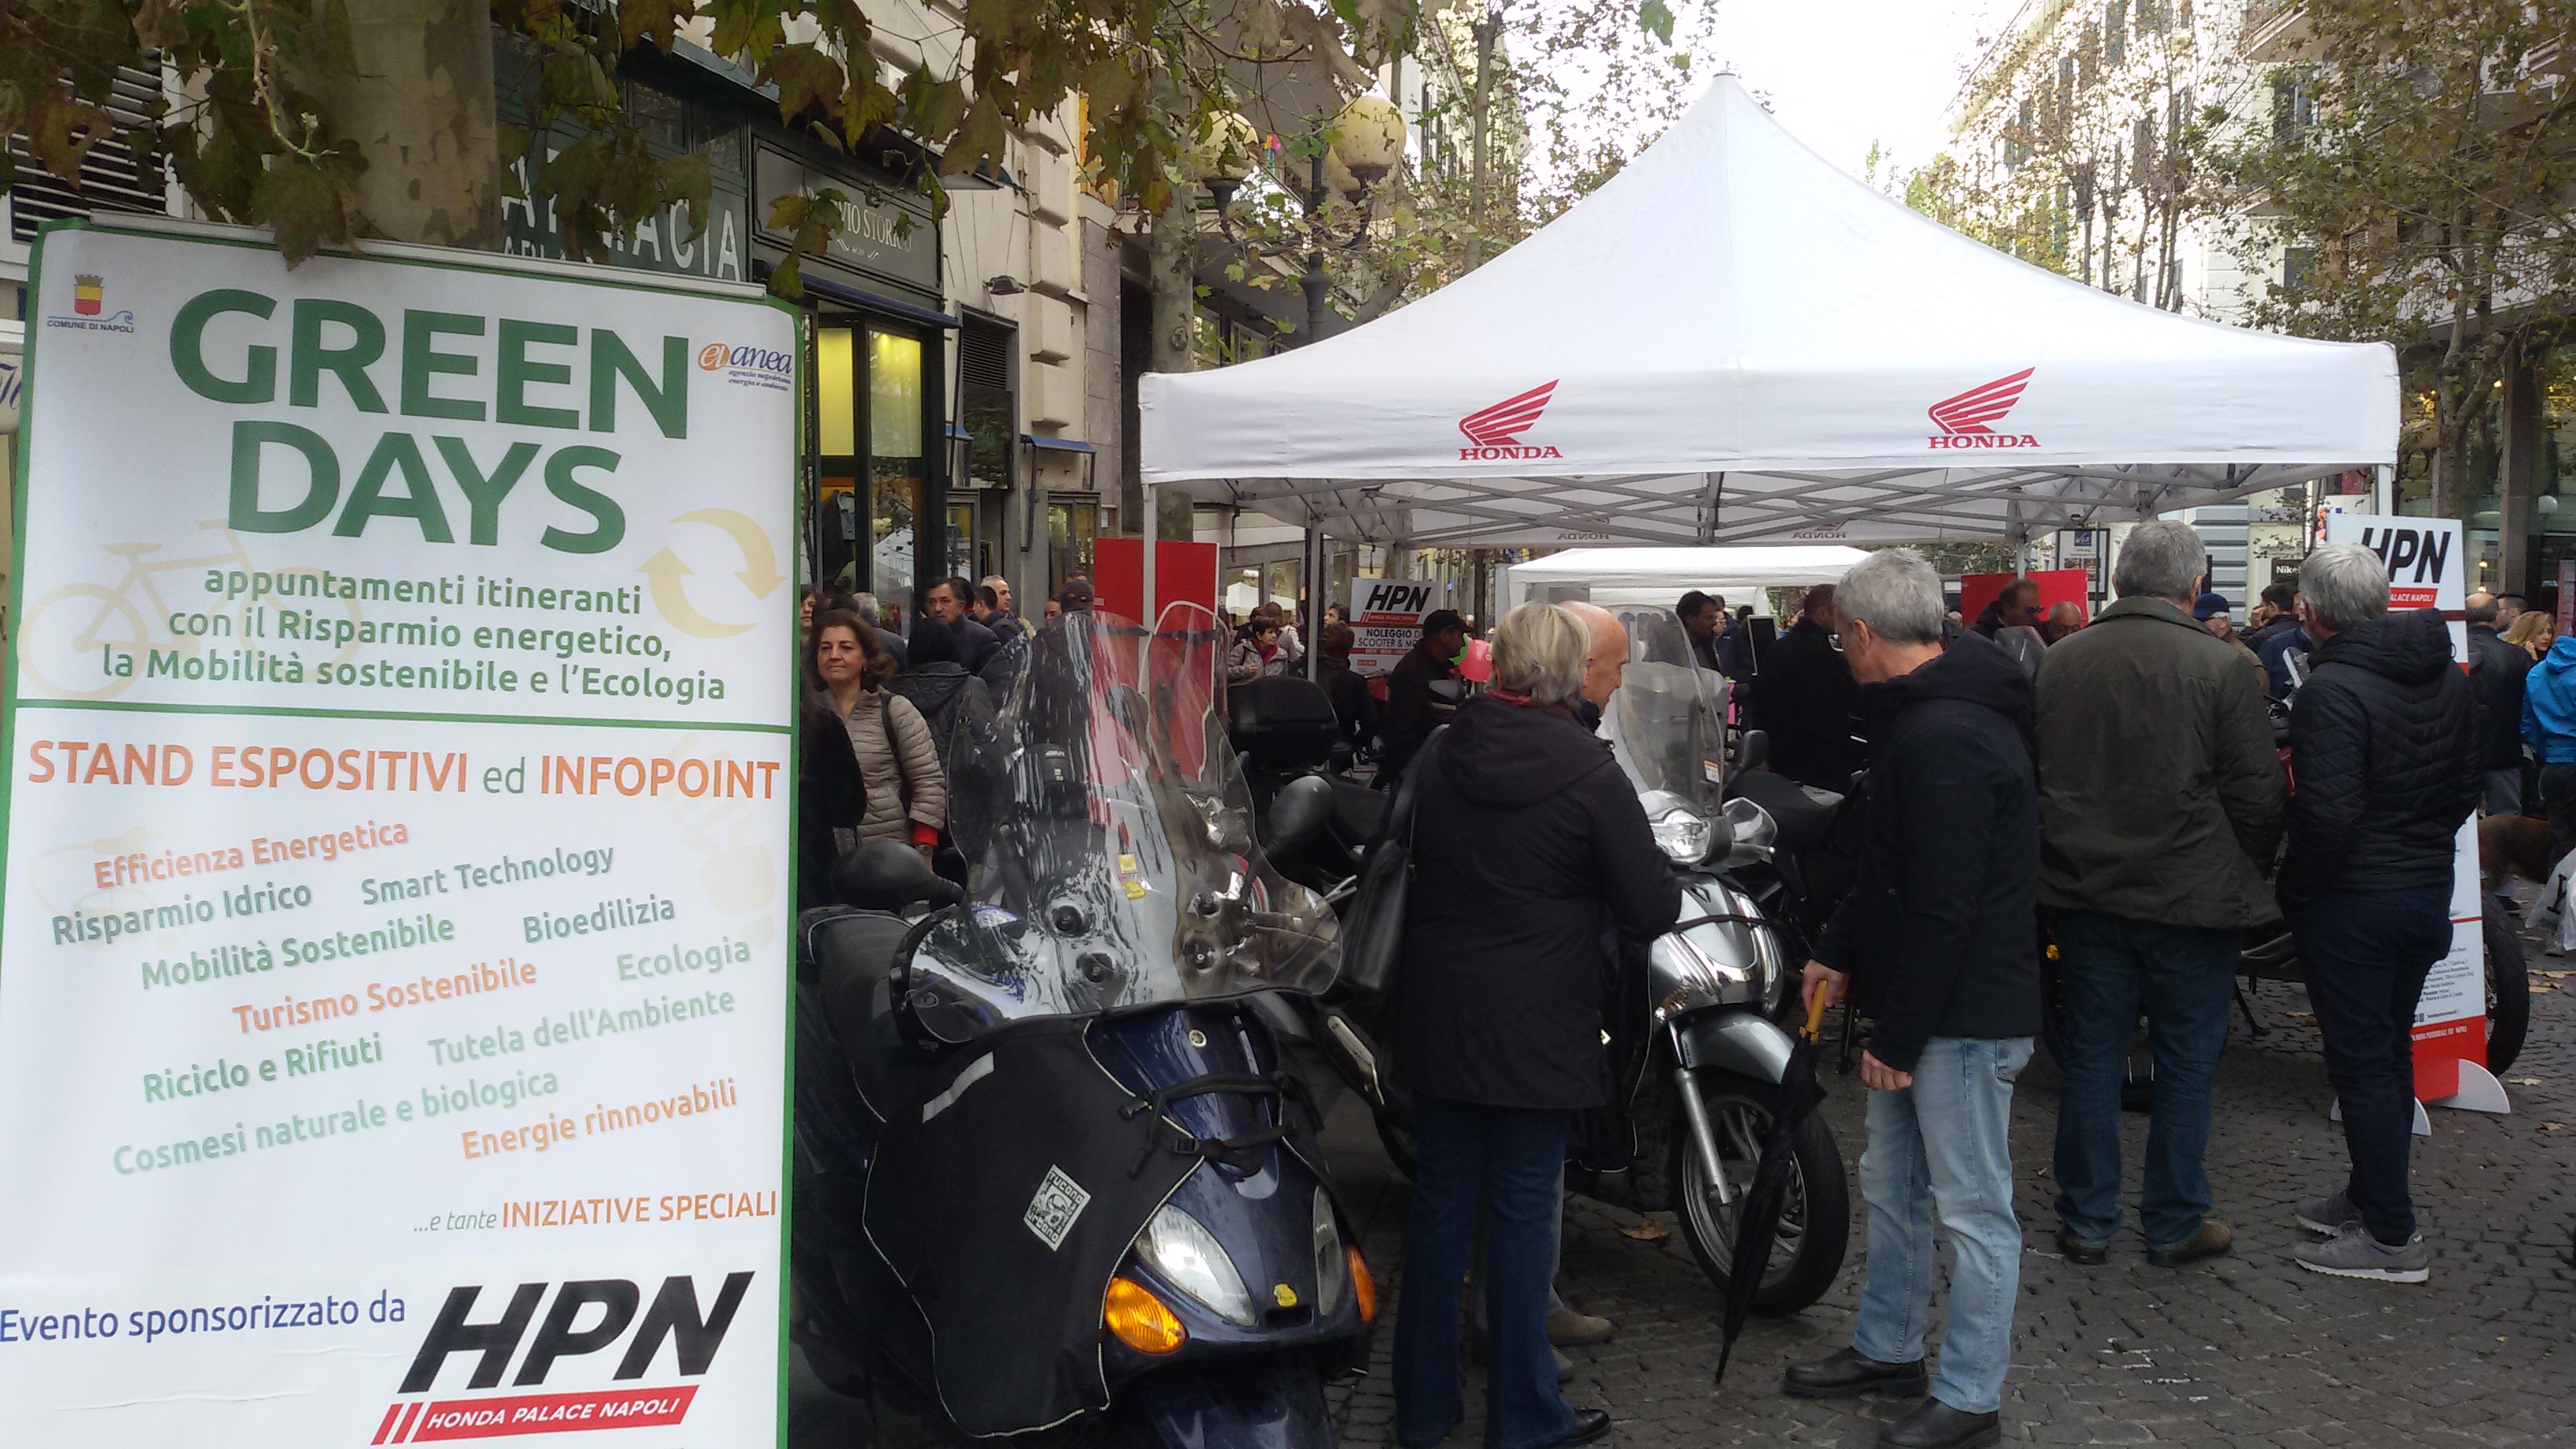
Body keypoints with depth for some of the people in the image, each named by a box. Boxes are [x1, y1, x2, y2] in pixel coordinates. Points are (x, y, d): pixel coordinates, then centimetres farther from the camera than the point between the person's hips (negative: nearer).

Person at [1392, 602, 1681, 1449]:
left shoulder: (1440, 759, 2)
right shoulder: (1588, 776, -15)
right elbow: (1653, 911, -13)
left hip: (1437, 1019, 5)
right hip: (1536, 1029, -5)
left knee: (1440, 1200, 13)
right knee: (1521, 1213, 5)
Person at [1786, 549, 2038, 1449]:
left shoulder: (1943, 741, -23)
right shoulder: (1924, 717, 12)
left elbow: (1942, 911, -24)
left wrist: (1897, 1036, -19)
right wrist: (1839, 954, 17)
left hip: (1965, 1018, -11)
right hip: (1921, 1008, 11)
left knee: (1972, 1209, 2)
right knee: (1892, 1188, 21)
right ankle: (1887, 1350, 36)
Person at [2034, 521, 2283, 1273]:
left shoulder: (2058, 662, 2)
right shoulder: (2224, 666, -12)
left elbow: (2032, 777, 9)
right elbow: (2257, 793, -9)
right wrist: (2247, 872, 7)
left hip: (2085, 893, 4)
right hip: (2190, 898, -4)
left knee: (2091, 1056, 12)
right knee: (2188, 1062, 9)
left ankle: (2086, 1223, 18)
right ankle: (2176, 1225, 18)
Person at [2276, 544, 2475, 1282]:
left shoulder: (2332, 690, -21)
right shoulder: (2448, 677, 6)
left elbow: (2328, 816, -26)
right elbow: (2466, 788, 15)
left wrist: (2295, 891, -11)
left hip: (2352, 903, -8)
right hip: (2428, 892, 8)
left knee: (2361, 1062, -1)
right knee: (2391, 1052, 19)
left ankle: (2393, 1236, 4)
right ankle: (2369, 1196, 32)